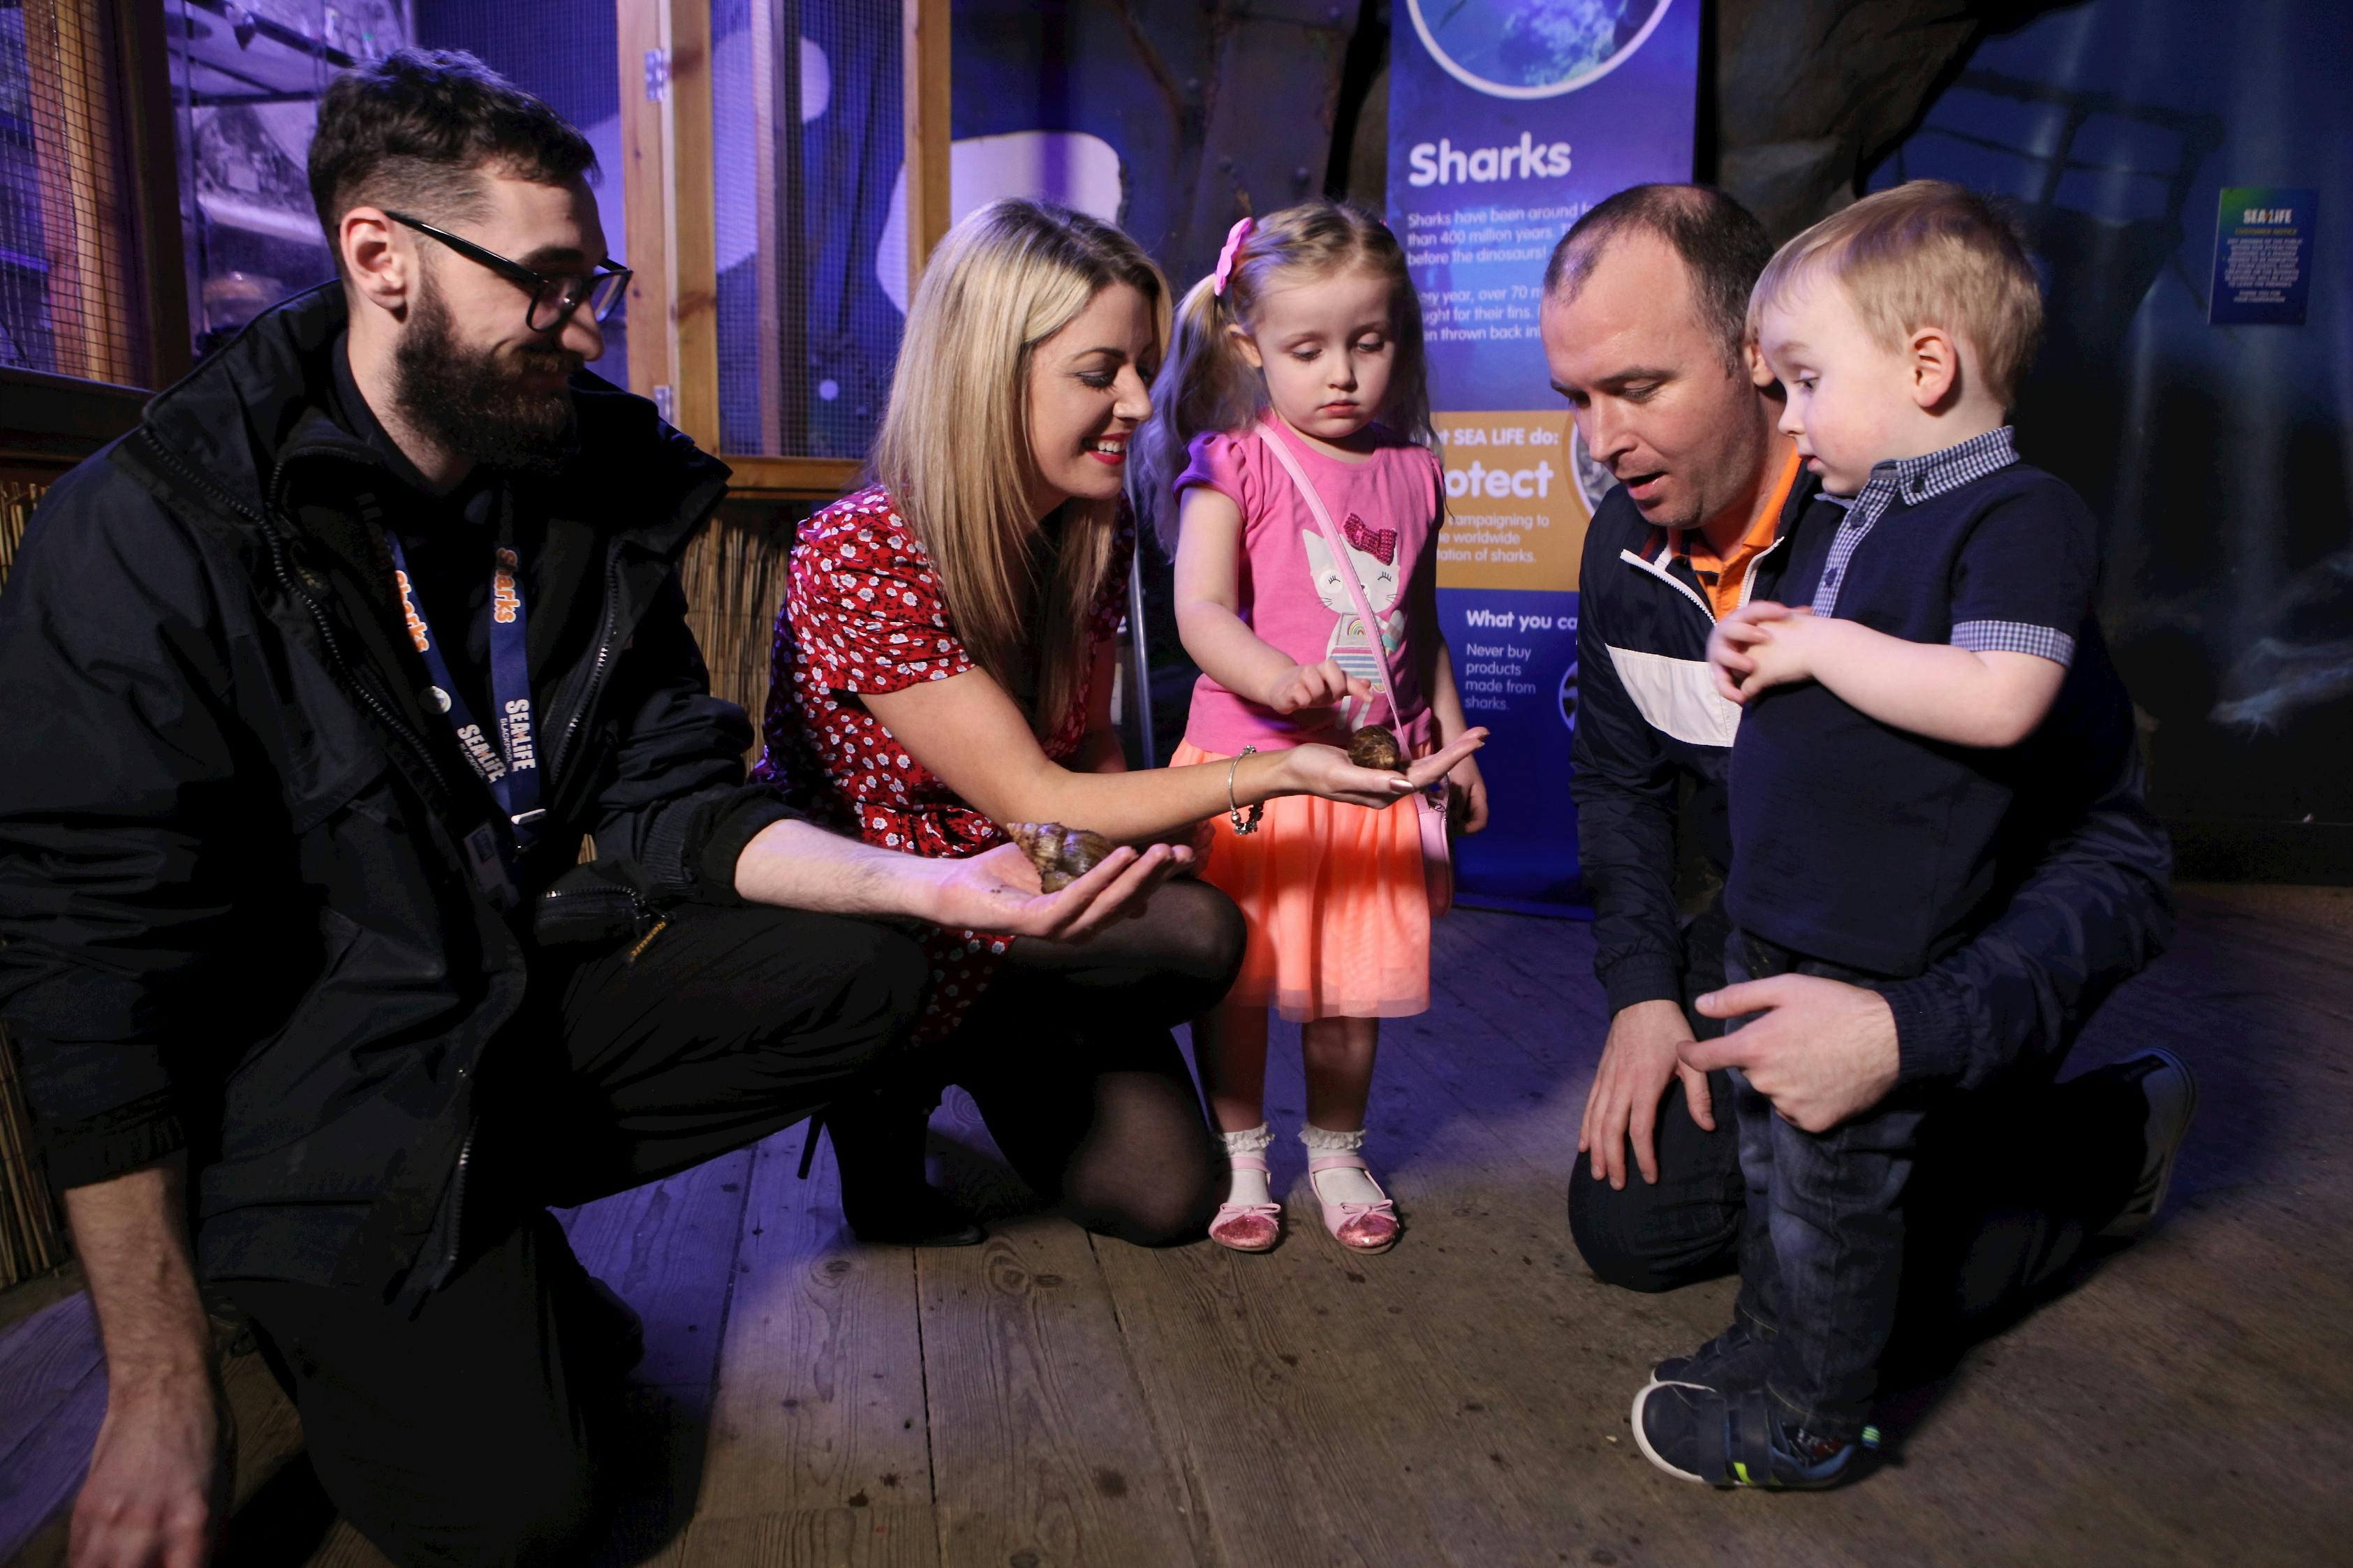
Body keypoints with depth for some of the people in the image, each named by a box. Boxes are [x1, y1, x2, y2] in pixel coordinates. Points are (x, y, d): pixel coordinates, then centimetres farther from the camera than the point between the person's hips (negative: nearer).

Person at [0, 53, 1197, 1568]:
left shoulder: (602, 493, -1)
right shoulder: (150, 532, -18)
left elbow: (675, 805, -3)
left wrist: (932, 883, -21)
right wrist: (161, 1392, -17)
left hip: (533, 978, 6)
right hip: (307, 1079, -5)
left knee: (866, 977, -10)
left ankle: (484, 1216, 1)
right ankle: (324, 1299, 16)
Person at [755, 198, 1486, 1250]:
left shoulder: (1098, 531, -4)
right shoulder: (858, 559, -26)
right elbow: (1032, 802, -26)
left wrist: (1143, 834, -14)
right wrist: (1276, 773, -32)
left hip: (1016, 902, 6)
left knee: (1164, 1196, -6)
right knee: (1193, 934, -25)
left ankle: (982, 1058, 20)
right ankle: (886, 1091, -2)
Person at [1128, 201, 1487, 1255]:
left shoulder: (1412, 474, 8)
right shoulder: (1233, 465, -7)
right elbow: (1200, 611, -19)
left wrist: (1452, 741, 19)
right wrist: (1279, 678, -37)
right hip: (1250, 764, -3)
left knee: (1355, 978, 12)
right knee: (1235, 976, 8)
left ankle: (1336, 1151, 32)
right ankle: (1238, 1153, 28)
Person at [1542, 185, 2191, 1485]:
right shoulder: (1627, 546, -7)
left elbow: (2114, 865, -29)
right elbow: (1618, 781, 7)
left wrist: (1906, 1032, -43)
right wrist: (1643, 989, -3)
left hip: (1959, 969, -5)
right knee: (1630, 1224, 1)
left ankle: (2113, 1136, 11)